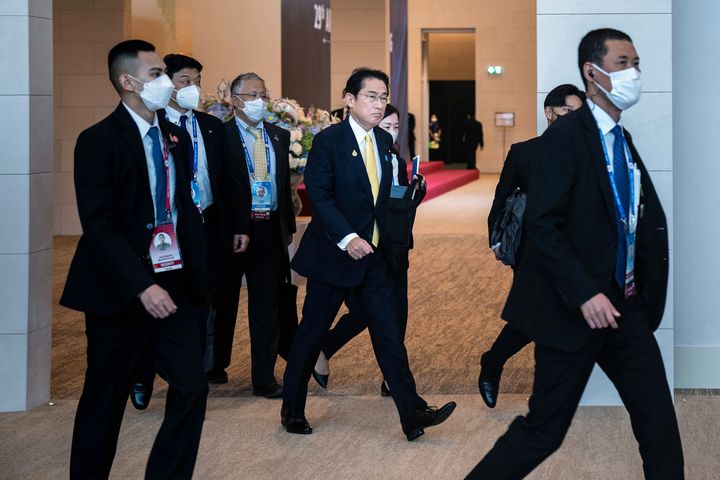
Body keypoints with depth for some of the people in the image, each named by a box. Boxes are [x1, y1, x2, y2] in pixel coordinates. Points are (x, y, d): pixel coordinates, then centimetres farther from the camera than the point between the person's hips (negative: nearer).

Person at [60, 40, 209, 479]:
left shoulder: (175, 137, 10)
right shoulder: (99, 141, -11)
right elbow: (99, 226, -17)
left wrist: (196, 273, 2)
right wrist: (142, 286, -24)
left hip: (175, 286, 6)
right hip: (122, 293, -6)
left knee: (192, 389, -1)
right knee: (104, 402, 5)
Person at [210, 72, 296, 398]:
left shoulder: (279, 136, 11)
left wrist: (288, 226, 12)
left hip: (270, 229, 4)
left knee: (267, 307, 3)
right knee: (223, 303, 12)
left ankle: (264, 377, 8)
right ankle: (215, 366, 31)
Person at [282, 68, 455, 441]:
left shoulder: (384, 141, 8)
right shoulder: (328, 140, -11)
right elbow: (319, 195, -17)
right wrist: (347, 238, -24)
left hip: (374, 253, 5)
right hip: (333, 253, -5)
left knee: (389, 333, 2)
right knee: (311, 333, 5)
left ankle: (413, 415, 1)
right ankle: (292, 410, 20)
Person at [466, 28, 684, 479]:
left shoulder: (623, 139, 13)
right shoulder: (565, 136, -12)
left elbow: (649, 222, 11)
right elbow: (543, 225, -18)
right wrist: (584, 294, -24)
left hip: (623, 306, 8)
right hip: (575, 307, -7)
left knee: (658, 419, 4)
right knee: (544, 430, 0)